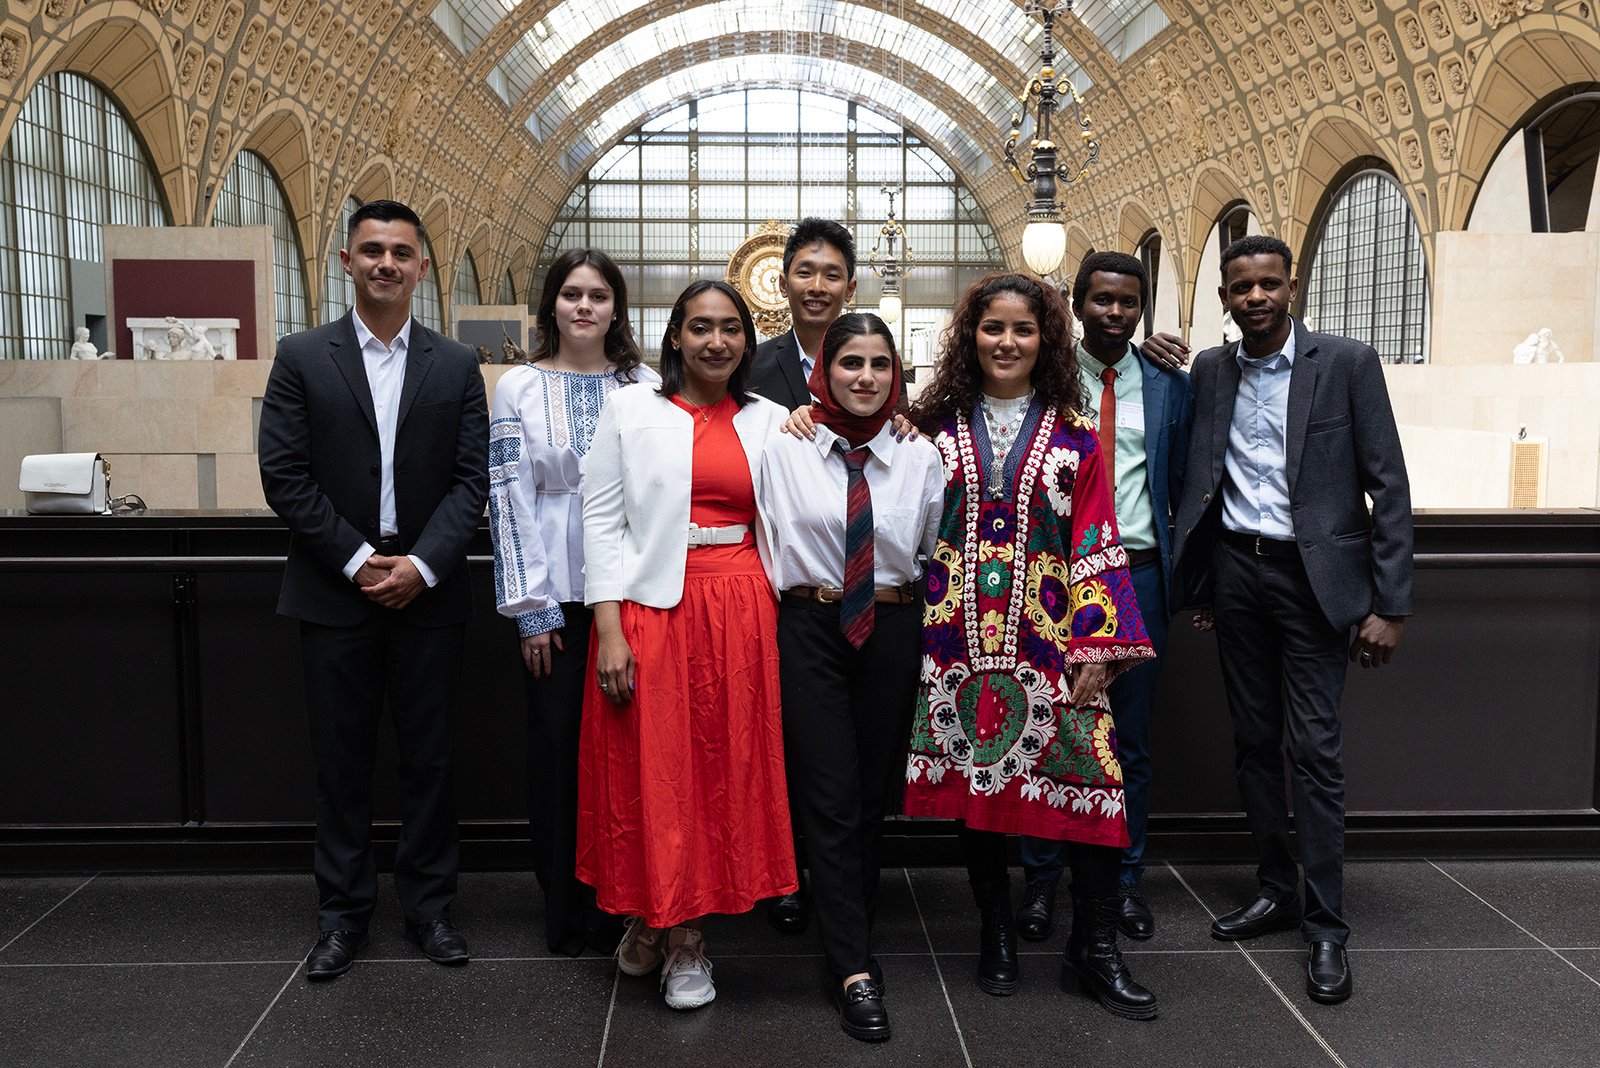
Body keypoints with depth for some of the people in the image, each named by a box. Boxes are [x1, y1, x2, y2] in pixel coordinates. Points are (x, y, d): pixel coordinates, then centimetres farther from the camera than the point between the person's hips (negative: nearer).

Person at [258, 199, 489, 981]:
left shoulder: (455, 367, 6)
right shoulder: (303, 358, 2)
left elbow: (473, 478, 0)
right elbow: (284, 475, -3)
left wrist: (421, 565, -12)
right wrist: (359, 561, -11)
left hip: (428, 594, 1)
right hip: (336, 593, -1)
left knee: (428, 757, 8)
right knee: (341, 760, 7)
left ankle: (428, 903, 21)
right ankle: (343, 912, 20)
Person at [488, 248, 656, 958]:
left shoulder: (646, 388, 7)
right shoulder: (519, 387, 4)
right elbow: (509, 498, 0)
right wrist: (531, 606, -5)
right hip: (555, 593, 0)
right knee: (558, 744, 4)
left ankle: (617, 907, 16)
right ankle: (565, 910, 17)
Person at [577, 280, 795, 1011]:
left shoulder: (769, 422, 9)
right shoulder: (631, 409, 2)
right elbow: (602, 518, -3)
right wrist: (609, 628, -10)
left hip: (740, 613, 2)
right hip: (651, 611, -2)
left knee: (726, 766, 5)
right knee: (653, 766, 5)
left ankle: (682, 929, 21)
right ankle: (655, 917, 26)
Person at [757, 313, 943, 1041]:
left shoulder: (922, 459, 5)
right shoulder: (784, 454, 1)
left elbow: (937, 552, 11)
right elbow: (767, 546, 2)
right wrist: (796, 599, 0)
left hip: (893, 633, 2)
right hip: (811, 631, -2)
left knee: (875, 792, 11)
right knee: (830, 797, -4)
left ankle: (848, 923, 30)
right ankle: (855, 971, 0)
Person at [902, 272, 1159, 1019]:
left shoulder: (1074, 436, 4)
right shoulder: (938, 426, 6)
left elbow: (1095, 546, 1)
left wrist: (1097, 646, -6)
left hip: (1047, 636, -1)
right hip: (960, 638, 1)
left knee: (1089, 776, -5)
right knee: (973, 779, 6)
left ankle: (1094, 950, 9)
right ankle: (997, 933, 23)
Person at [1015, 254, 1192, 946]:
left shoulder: (1169, 387, 8)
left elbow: (1182, 486, 11)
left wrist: (1183, 574, 5)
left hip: (1138, 575, 2)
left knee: (1131, 740, 10)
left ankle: (1125, 881, 24)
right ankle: (1042, 881, 19)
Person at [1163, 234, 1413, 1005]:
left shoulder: (1346, 363, -5)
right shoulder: (1211, 370, 7)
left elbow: (1387, 485, -6)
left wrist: (1390, 604, -10)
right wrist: (1198, 586, 9)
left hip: (1313, 576, -4)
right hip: (1235, 571, 5)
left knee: (1314, 748, -5)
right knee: (1253, 740, 11)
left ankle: (1326, 926, 5)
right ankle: (1275, 889, 25)